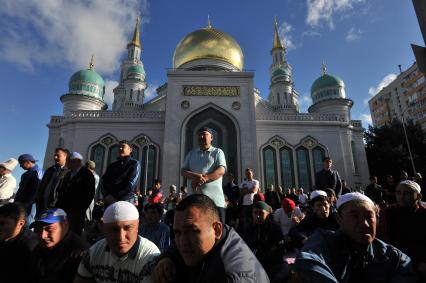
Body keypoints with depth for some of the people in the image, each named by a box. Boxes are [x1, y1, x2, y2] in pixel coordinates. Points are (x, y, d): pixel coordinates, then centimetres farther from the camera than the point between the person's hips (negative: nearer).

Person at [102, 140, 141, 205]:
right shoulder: (112, 165, 21)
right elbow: (104, 181, 11)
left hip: (125, 200, -5)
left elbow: (130, 184, -7)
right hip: (109, 201, 5)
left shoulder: (134, 163, 4)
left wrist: (114, 196, -10)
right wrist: (107, 195, -8)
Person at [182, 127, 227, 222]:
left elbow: (221, 171, -8)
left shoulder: (217, 152, 7)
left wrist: (202, 180, -20)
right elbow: (183, 171, 8)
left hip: (214, 199, -3)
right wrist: (196, 176, -15)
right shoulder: (191, 153, 18)